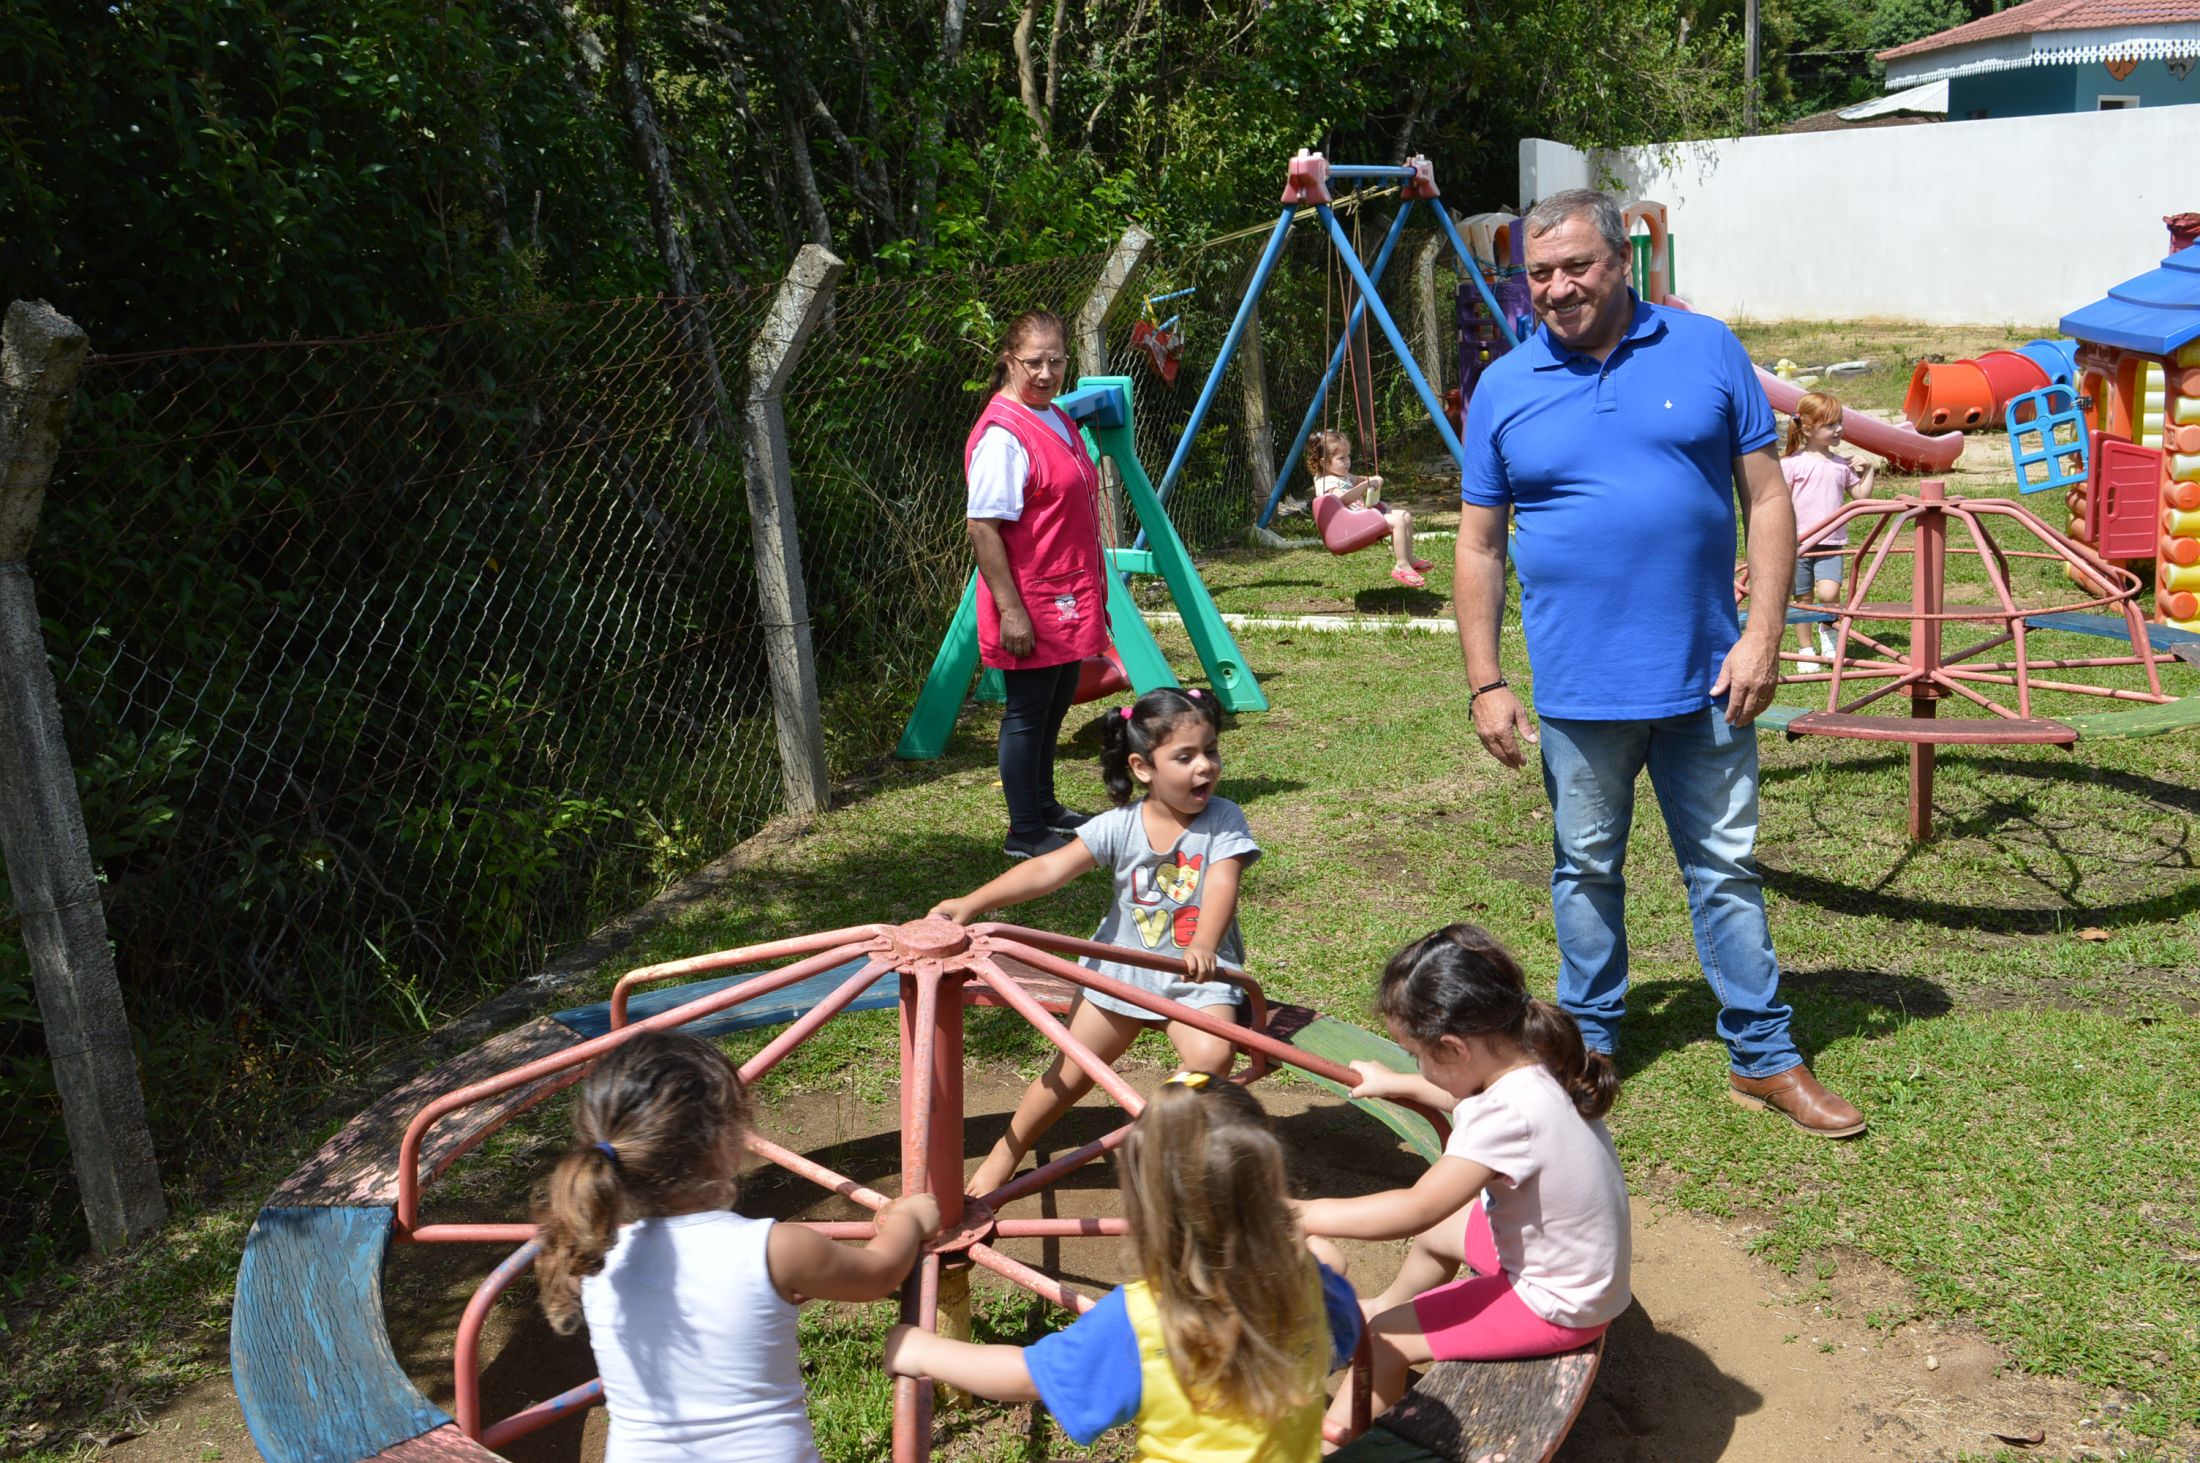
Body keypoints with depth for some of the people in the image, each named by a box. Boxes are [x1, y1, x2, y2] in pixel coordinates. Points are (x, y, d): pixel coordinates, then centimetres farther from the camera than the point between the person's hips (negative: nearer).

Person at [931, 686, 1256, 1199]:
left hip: (1199, 976, -2)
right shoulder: (1120, 825, -10)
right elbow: (1049, 869, -15)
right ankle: (1006, 1152, 32)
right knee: (1072, 1069, 9)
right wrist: (972, 903, -26)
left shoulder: (1223, 820, -14)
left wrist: (1203, 947, -49)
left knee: (1211, 1054, -29)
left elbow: (1222, 886, -29)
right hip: (1120, 969, 2)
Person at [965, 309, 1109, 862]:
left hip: (1068, 598, 9)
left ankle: (1044, 808, 35)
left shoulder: (1059, 420, 12)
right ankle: (1025, 834, 12)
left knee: (1055, 704, 20)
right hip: (1031, 604, -9)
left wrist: (1093, 588, 21)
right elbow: (982, 528, -22)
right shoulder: (1002, 435, -18)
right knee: (1028, 713, 1)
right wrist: (1010, 610, -24)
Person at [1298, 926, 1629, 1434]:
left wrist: (1304, 1215, -23)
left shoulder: (1508, 1115, -36)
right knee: (1437, 1230, 29)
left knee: (1380, 1338, -3)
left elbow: (1414, 1209, -32)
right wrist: (1396, 1084, 24)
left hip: (1554, 1305, -9)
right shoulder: (1534, 1060, -9)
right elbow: (1471, 1097, 15)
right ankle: (1388, 1303, 58)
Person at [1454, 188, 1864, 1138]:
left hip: (1704, 677, 0)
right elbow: (1478, 548, 4)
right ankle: (1589, 1048, 28)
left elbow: (1766, 498, 2)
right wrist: (1485, 685, -1)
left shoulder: (1706, 351, 2)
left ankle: (1764, 1059, 20)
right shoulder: (1503, 389, 2)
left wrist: (1764, 631, -7)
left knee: (1727, 869, 9)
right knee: (1586, 873, 13)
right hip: (1578, 689, 0)